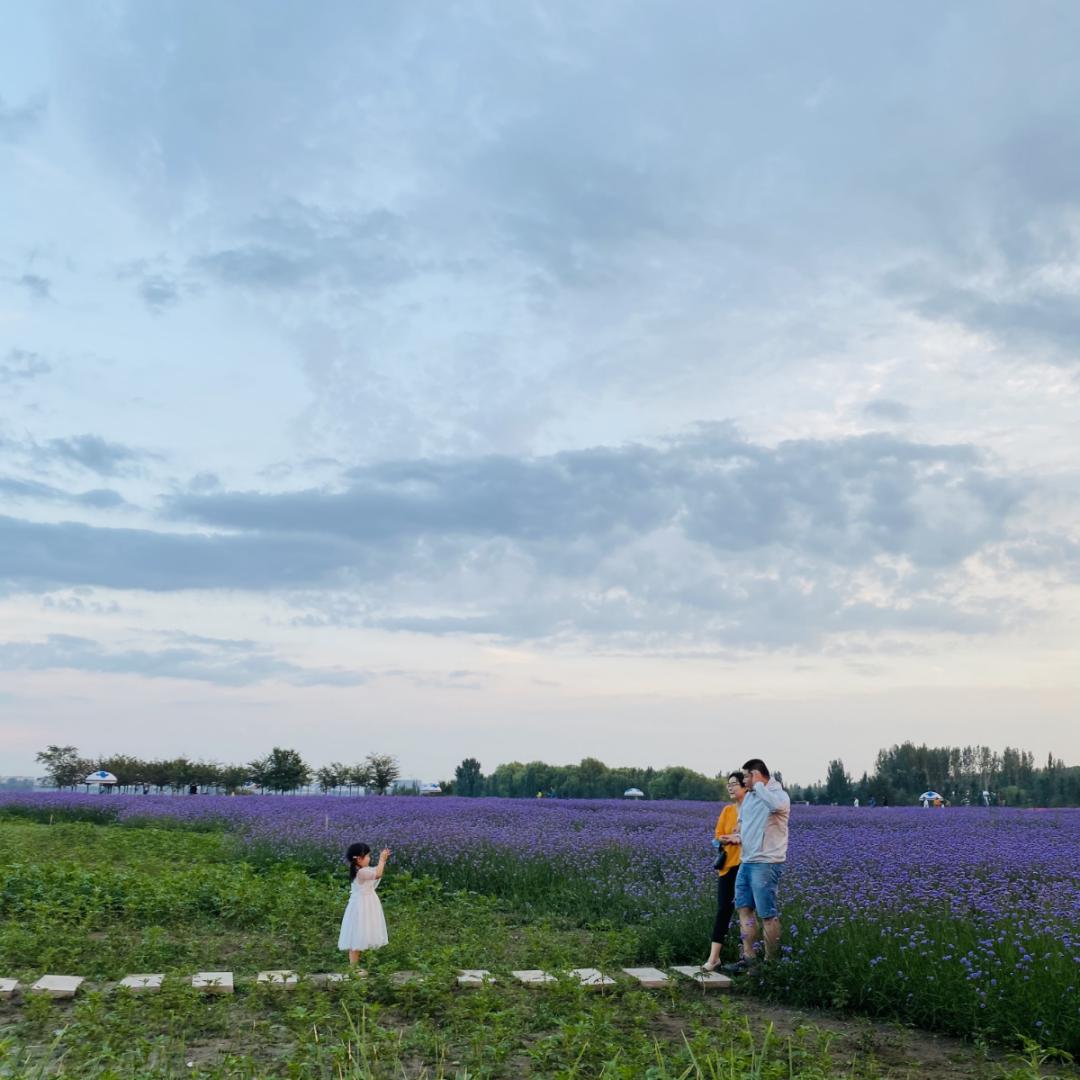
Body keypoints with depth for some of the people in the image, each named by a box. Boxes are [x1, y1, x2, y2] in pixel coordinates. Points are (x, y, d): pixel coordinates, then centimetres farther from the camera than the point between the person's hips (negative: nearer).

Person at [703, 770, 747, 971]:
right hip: (728, 865, 4)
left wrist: (742, 838, -22)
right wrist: (731, 838, -11)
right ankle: (714, 957, 0)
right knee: (723, 909, 1)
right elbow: (718, 837, 9)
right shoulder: (727, 811, 11)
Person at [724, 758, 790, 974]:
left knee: (767, 914, -3)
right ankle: (748, 957, 15)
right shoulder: (749, 796, 15)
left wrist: (759, 785, -24)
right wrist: (737, 835, 11)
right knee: (744, 908, 9)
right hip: (746, 861, 9)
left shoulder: (779, 795, -11)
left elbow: (775, 805, -37)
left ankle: (771, 962, 6)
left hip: (766, 863, -9)